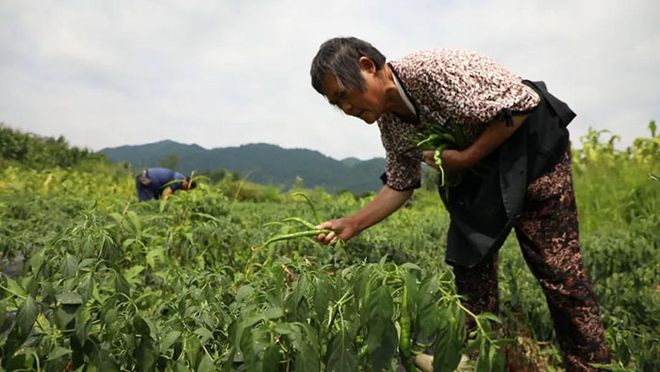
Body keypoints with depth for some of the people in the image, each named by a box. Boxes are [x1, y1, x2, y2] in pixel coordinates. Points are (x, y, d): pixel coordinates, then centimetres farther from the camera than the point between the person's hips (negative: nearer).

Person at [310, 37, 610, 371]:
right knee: (469, 260, 5)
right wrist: (352, 224, -4)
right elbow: (400, 184, 6)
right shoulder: (389, 123, -3)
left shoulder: (433, 70, -29)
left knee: (557, 268, -7)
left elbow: (524, 102, -25)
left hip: (532, 146, -7)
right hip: (478, 171, 8)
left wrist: (466, 158, -23)